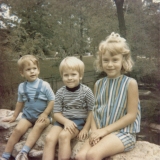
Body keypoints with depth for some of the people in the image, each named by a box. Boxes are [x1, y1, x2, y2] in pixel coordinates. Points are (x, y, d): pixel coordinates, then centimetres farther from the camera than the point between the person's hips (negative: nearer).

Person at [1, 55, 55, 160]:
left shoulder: (44, 85, -10)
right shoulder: (22, 87, 1)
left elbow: (52, 101, -8)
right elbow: (20, 102, 15)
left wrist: (45, 114, -15)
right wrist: (14, 116, 21)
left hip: (42, 116, -3)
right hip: (27, 116, 3)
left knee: (39, 126, -31)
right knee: (18, 130, -17)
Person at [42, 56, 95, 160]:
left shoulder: (86, 91, -7)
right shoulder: (60, 92, 1)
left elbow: (92, 111, -3)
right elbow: (56, 113, 2)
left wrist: (86, 128, -10)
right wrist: (66, 121, -18)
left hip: (79, 121, -3)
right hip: (63, 120, 4)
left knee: (63, 136, -30)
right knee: (49, 138, -21)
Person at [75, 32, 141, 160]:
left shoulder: (130, 83, -7)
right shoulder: (99, 84, 8)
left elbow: (131, 115, -10)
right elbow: (95, 111, 8)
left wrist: (105, 130, -13)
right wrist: (95, 131, -10)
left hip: (123, 132, -4)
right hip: (101, 132, 5)